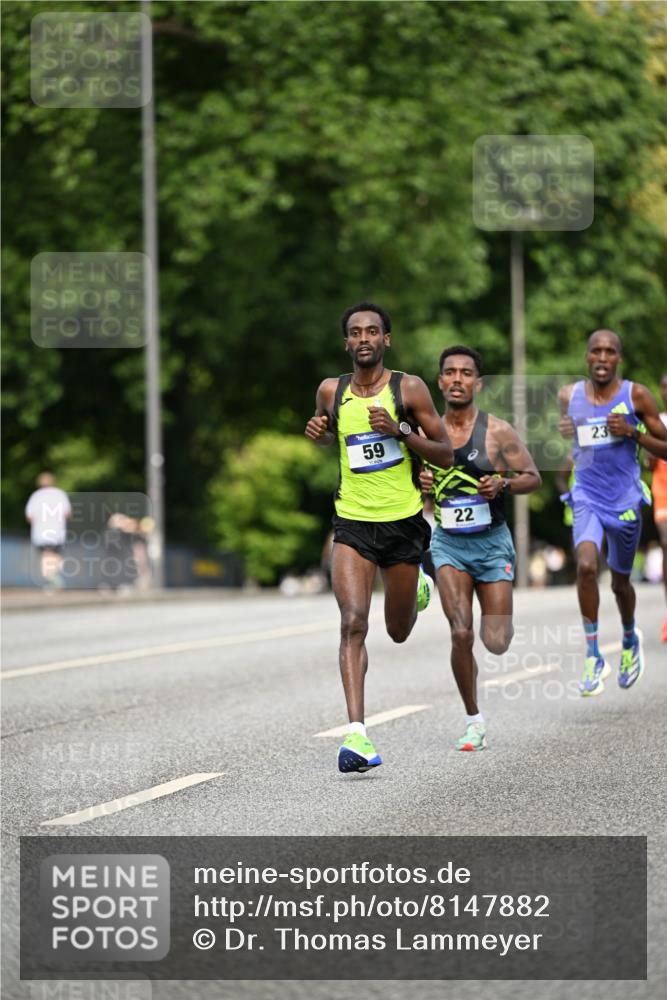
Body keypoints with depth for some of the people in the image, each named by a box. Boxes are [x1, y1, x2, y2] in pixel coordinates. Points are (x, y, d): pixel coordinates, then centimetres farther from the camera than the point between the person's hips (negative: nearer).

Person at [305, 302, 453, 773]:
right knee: (354, 622, -18)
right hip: (352, 523, 1)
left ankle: (417, 587, 51)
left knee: (399, 632, 15)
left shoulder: (409, 389, -6)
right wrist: (318, 432, 0)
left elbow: (446, 454, -4)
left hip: (403, 522, -1)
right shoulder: (331, 391, 3)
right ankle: (357, 733, -22)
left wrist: (399, 430, -19)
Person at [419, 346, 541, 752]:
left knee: (497, 643, 0)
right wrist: (419, 483, -11)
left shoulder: (498, 431, -7)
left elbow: (534, 478, -1)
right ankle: (474, 720, 0)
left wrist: (503, 484, -21)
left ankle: (497, 621, 39)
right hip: (448, 543, 1)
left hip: (492, 542, -1)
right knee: (461, 634, -15)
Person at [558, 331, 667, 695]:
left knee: (620, 581, 14)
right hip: (587, 498, 0)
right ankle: (593, 657, -15)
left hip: (625, 501, 0)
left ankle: (630, 641, 46)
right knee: (586, 565, -25)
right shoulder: (569, 395, 0)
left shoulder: (636, 396, -6)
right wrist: (564, 431, -3)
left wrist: (633, 432, -19)